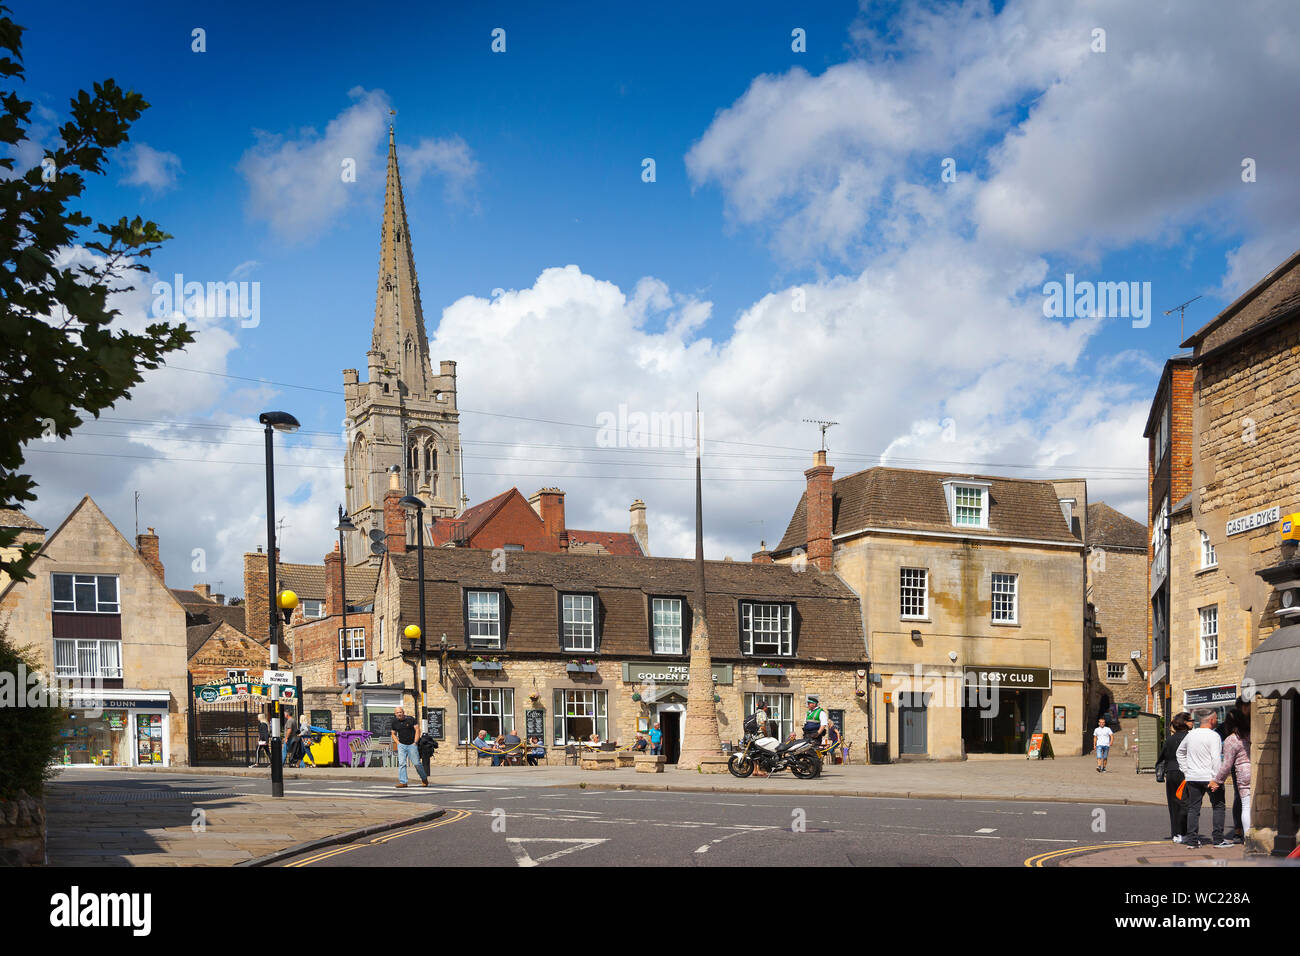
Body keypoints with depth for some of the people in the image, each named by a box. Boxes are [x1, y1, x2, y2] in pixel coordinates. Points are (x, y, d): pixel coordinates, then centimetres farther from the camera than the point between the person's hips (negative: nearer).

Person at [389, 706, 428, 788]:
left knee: (417, 763, -2)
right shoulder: (394, 722, 6)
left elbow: (417, 729, -2)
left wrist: (415, 742, -7)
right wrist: (397, 743, 2)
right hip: (401, 745, 2)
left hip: (412, 745, -2)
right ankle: (402, 782, -9)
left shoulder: (411, 719, -2)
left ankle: (424, 778, 19)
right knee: (401, 763, -10)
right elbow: (393, 734, 17)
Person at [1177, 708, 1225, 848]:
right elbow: (1216, 759, -18)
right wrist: (1215, 780, -19)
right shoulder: (1213, 736, -11)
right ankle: (1218, 839, 5)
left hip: (1192, 778, 5)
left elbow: (1180, 751, 21)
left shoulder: (1190, 734, 9)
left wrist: (1185, 770, 23)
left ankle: (1192, 840, 6)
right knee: (1218, 806, 7)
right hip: (1209, 777, -5)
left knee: (1193, 808, 8)